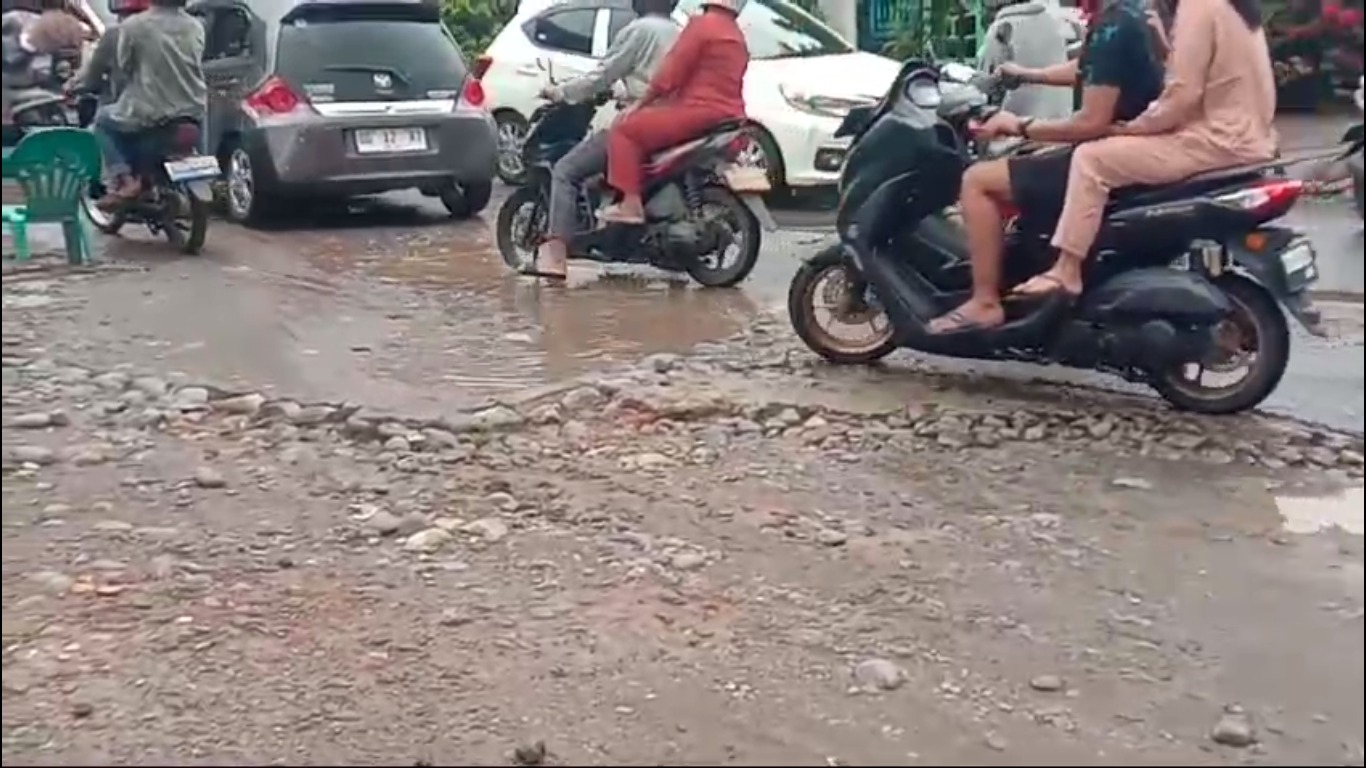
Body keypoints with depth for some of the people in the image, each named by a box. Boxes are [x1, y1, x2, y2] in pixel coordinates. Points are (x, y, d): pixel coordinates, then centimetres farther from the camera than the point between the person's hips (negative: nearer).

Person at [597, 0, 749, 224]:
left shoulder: (703, 24, -7)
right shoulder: (737, 36, 22)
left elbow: (670, 73, -11)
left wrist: (641, 102, 0)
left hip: (699, 111, -10)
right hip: (728, 117, 10)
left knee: (625, 130, -6)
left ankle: (631, 204, -18)